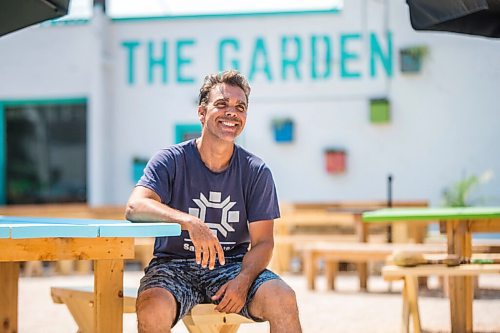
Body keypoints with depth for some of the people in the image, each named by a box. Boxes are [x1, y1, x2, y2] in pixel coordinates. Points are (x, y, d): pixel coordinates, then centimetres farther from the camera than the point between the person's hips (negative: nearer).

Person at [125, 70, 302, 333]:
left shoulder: (256, 172, 3)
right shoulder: (171, 160, -3)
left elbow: (262, 242, 1)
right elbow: (135, 207, -20)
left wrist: (243, 281, -20)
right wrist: (189, 222, -37)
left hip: (233, 266, 2)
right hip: (175, 265, -2)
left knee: (283, 299, -26)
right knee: (153, 307, -34)